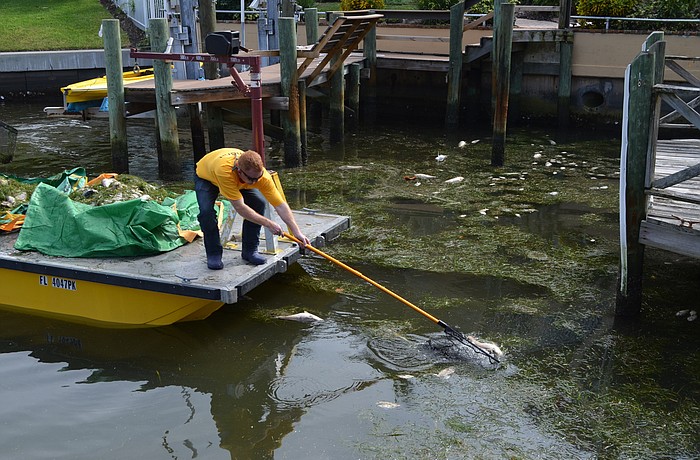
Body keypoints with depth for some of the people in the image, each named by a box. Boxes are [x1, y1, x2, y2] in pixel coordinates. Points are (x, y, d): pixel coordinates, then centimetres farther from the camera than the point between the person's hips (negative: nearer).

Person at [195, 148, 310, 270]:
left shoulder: (261, 174, -35)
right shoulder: (224, 171, -48)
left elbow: (280, 205, -29)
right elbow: (240, 207, -43)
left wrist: (297, 232, -33)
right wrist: (269, 224, -39)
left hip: (238, 180, 4)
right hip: (205, 176, -4)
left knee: (258, 203, -16)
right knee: (206, 211, -28)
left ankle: (249, 251, 0)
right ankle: (213, 254, -6)